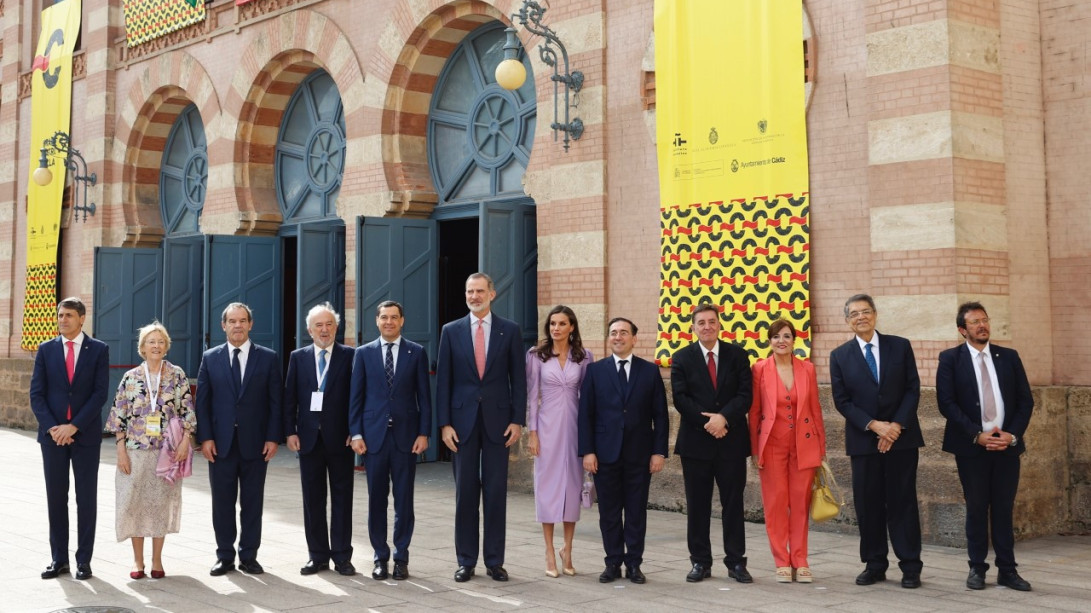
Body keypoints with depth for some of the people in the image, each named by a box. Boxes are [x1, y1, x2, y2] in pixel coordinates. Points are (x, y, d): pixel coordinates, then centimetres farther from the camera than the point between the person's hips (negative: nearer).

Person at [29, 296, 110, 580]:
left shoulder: (98, 350, 1)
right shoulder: (46, 349, 7)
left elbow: (100, 393, -6)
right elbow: (36, 394, 3)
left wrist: (73, 426, -13)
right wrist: (51, 427, -10)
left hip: (86, 434, -2)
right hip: (52, 434, 2)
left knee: (86, 499, 2)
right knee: (56, 498, 6)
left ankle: (83, 560, 9)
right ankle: (59, 559, 14)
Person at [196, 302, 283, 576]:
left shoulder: (268, 358, 3)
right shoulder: (210, 358, 6)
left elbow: (276, 401, 1)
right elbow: (202, 402, 5)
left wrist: (273, 437, -6)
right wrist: (205, 437, -4)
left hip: (255, 443, -1)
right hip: (221, 443, 1)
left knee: (253, 502, 5)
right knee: (222, 502, 5)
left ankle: (249, 556, 15)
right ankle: (225, 556, 16)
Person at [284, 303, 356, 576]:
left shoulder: (349, 356, 0)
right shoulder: (298, 357, 8)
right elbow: (290, 397, 7)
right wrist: (290, 431, -1)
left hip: (340, 438, -2)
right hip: (309, 438, 3)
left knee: (342, 498, 3)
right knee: (313, 499, 7)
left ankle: (342, 556, 9)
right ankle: (318, 556, 15)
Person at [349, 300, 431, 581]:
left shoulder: (417, 353, 5)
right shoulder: (364, 353, 7)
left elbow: (424, 396, 3)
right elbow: (356, 396, 5)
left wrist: (423, 433, -4)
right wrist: (356, 433, -2)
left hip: (406, 435, 0)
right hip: (374, 435, 1)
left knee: (404, 500, 4)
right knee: (376, 499, 4)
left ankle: (401, 558, 13)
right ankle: (380, 558, 14)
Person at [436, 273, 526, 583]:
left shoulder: (509, 330, 3)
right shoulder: (451, 331, 5)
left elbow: (518, 378, 3)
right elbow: (443, 380, 3)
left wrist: (518, 420, -4)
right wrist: (444, 423, -4)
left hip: (497, 420, 0)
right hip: (463, 420, 1)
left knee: (496, 492, 3)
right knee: (465, 492, 5)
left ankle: (495, 561, 11)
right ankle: (466, 561, 13)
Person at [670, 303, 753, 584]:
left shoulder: (737, 355, 5)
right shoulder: (681, 358, 4)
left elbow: (745, 395, -3)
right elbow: (680, 399, -4)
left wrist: (723, 417, -18)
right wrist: (707, 422, -15)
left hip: (731, 441, 0)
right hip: (695, 442, 0)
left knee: (733, 504, 4)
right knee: (697, 506, 5)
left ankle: (736, 562, 12)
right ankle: (700, 562, 13)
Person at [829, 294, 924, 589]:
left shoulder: (900, 346, 4)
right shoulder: (840, 356, 4)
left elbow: (913, 389, 0)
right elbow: (842, 400, -1)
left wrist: (897, 425, -11)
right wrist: (874, 425, -12)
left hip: (901, 436, -1)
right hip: (863, 439, 1)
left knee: (903, 501, 2)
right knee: (868, 504, 4)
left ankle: (911, 567, 8)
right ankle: (874, 565, 13)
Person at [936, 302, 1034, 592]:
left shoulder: (1009, 357, 9)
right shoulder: (950, 359, 0)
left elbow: (1025, 400, 7)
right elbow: (947, 403, -7)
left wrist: (1012, 434, -7)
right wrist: (977, 435, -14)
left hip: (1007, 445, 2)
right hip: (971, 446, -2)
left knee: (1004, 509, 6)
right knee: (976, 508, 4)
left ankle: (1007, 570, 11)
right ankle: (977, 569, 12)